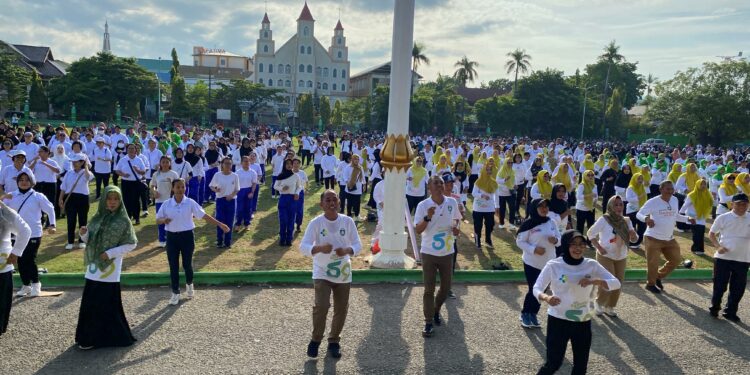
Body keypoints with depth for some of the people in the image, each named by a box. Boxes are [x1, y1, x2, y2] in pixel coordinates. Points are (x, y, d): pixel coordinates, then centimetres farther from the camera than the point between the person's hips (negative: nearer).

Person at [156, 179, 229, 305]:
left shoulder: (190, 203, -7)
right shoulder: (166, 204, -3)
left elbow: (204, 215, -8)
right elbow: (157, 220, 3)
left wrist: (219, 224, -14)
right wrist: (164, 220, -21)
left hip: (187, 236, -1)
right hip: (172, 237, 1)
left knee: (187, 264, 8)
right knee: (173, 266, 4)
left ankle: (189, 284, 38)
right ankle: (175, 293, 18)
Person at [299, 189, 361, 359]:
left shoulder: (348, 221, -6)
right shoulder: (315, 223, -12)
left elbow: (358, 245, -4)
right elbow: (303, 247, -18)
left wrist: (347, 250, -26)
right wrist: (319, 248, -38)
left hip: (343, 273, 3)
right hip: (322, 273, -2)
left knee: (341, 310, 10)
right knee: (321, 306, -15)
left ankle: (334, 341, 32)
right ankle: (316, 340, 11)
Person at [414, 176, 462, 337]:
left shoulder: (452, 202, -3)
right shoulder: (423, 205, -13)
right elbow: (417, 230, -15)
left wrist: (455, 227, -6)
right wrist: (427, 217, -31)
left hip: (447, 253, 3)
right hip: (429, 253, -3)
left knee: (446, 287, 14)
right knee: (429, 289, 1)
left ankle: (436, 311, 40)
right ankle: (428, 322, 12)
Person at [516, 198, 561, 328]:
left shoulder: (551, 222, 3)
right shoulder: (529, 224, -13)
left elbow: (559, 238, 9)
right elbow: (519, 241, -12)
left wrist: (555, 240, -14)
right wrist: (533, 249, -24)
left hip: (548, 263, 5)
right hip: (532, 263, -5)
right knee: (533, 290, 0)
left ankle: (533, 314, 28)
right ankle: (525, 314, 20)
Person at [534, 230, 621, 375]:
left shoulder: (591, 265, -4)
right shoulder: (553, 265, -12)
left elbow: (616, 283, -6)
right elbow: (536, 288, -10)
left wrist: (594, 281, -24)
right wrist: (546, 298, -32)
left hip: (583, 322, 3)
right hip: (558, 320, -3)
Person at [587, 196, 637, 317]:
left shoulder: (626, 221, 0)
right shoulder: (604, 220, -15)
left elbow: (634, 239, 5)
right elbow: (590, 233, -10)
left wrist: (633, 234, -18)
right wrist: (599, 247, -19)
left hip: (621, 257, 6)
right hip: (606, 256, -6)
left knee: (618, 283, 10)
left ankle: (609, 307, 30)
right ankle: (599, 303, 15)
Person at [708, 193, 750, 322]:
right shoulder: (723, 218, -4)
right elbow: (711, 234, 4)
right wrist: (718, 246, -11)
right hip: (723, 257, -3)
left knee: (738, 288, 8)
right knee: (719, 285, 4)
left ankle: (730, 312, 22)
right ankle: (714, 308, 23)